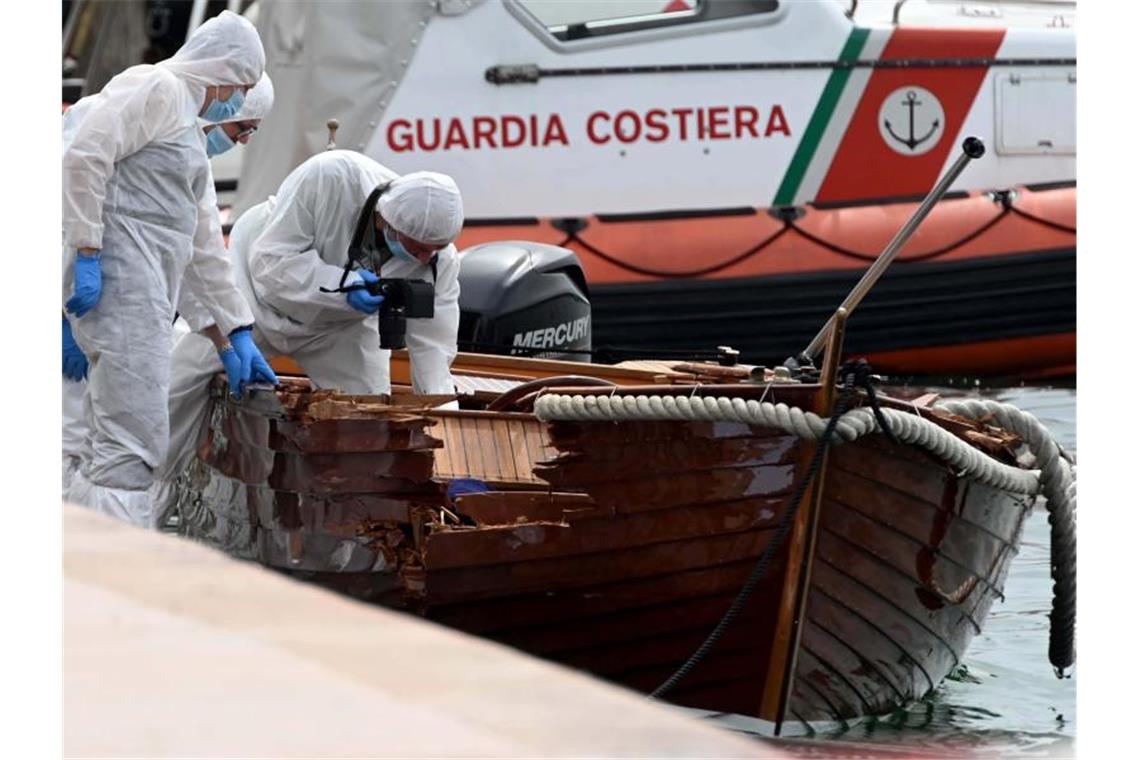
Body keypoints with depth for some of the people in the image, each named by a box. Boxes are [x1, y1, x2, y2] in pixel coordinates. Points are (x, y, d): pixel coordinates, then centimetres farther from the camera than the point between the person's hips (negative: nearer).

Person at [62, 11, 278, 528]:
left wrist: (239, 332, 26)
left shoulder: (191, 132, 27)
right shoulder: (157, 88, -4)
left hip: (141, 288, 10)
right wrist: (87, 253, -19)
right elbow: (84, 155, -17)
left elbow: (204, 245, 29)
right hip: (113, 274, -10)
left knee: (111, 449, 7)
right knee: (133, 447, -15)